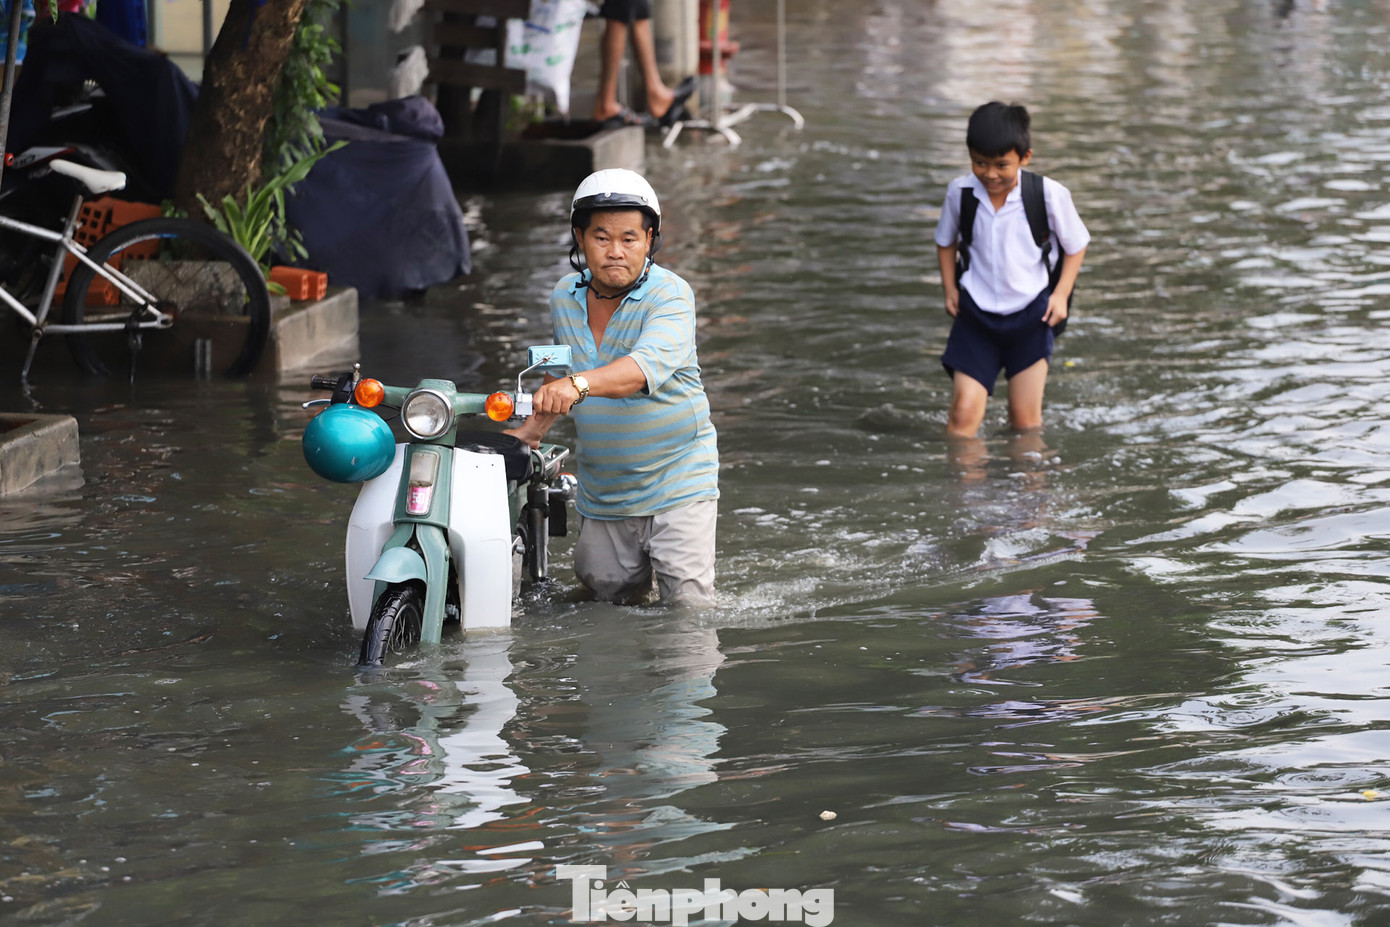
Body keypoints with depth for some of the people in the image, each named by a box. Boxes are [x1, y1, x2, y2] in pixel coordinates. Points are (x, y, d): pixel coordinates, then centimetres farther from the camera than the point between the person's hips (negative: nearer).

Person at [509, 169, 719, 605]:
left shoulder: (670, 295, -17)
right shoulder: (564, 297, 1)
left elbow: (649, 365, -37)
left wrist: (579, 384, -52)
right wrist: (532, 429, 13)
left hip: (676, 486, -5)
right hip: (601, 497, 5)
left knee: (688, 607, -5)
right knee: (611, 594, 13)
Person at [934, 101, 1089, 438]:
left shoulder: (1049, 194, -14)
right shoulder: (960, 192, -7)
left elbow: (1075, 245, 3)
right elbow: (946, 242, 13)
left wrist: (1061, 294, -7)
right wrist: (950, 288, 3)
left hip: (1030, 313, -1)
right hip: (976, 313, 1)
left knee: (1025, 421, 5)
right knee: (963, 414, -11)